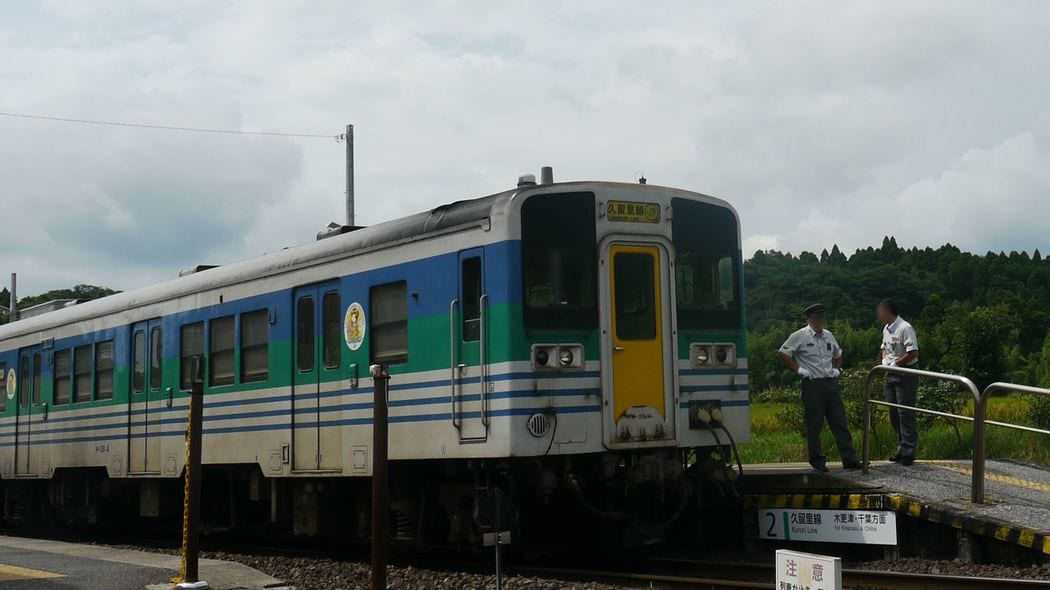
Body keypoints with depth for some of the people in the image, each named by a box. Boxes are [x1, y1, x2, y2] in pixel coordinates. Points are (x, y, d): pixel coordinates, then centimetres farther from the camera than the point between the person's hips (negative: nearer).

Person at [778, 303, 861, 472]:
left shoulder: (828, 336, 14)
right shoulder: (799, 336, -3)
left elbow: (838, 354, 31)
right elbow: (783, 354, -3)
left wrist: (837, 368, 16)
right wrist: (798, 369, -6)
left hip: (831, 383, 5)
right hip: (812, 385, -5)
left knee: (839, 422, 2)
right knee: (814, 426, 0)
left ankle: (849, 459, 3)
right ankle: (817, 462, 9)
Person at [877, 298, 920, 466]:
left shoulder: (905, 328, -16)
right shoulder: (886, 329, 11)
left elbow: (913, 353, -20)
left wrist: (895, 363, -14)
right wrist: (885, 360, 7)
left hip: (905, 375, -9)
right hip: (891, 375, 9)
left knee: (905, 414, -6)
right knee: (894, 413, 12)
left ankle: (908, 453, -1)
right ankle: (901, 448, 21)